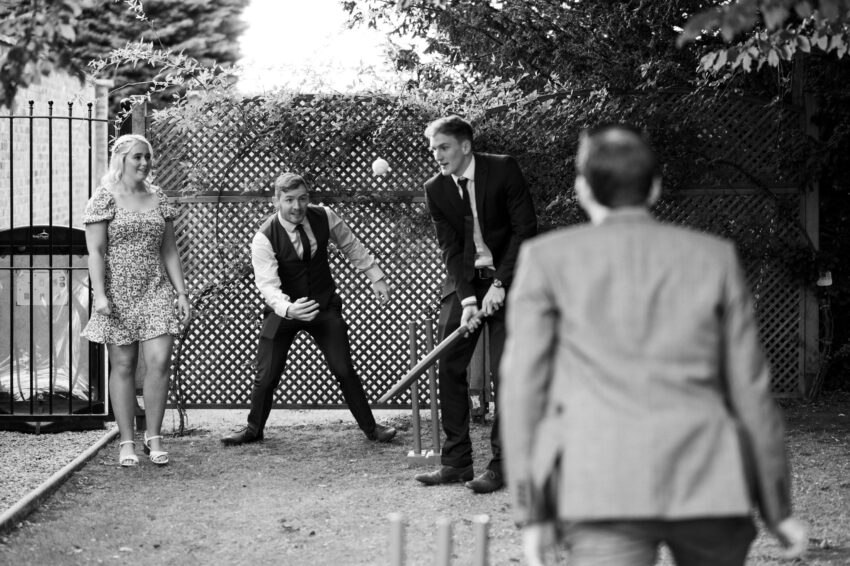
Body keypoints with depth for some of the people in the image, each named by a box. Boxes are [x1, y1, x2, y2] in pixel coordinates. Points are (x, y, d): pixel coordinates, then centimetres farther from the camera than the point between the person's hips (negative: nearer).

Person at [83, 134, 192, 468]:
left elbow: (169, 251, 13)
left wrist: (182, 293, 6)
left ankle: (154, 438, 2)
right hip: (118, 294, -3)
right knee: (123, 366, 1)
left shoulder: (159, 200, 11)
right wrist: (100, 294, -17)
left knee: (159, 361, -9)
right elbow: (95, 252, -7)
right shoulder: (104, 200, -2)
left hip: (155, 290, 3)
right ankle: (126, 443, 6)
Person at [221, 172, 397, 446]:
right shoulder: (264, 237, -23)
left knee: (344, 370, -1)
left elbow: (351, 246, 6)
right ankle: (254, 429, 24)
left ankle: (370, 427, 16)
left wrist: (376, 277, 7)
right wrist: (288, 309, -49)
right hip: (283, 308, -2)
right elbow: (267, 283, -31)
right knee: (266, 375, 1)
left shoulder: (325, 217, -12)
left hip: (324, 303, 2)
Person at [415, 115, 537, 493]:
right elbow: (451, 249, -3)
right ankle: (456, 462, 7)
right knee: (448, 367, -1)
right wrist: (467, 300, -15)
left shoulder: (503, 169, -11)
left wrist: (500, 285, -16)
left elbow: (525, 230, -11)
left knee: (505, 373, -8)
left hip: (506, 279, -4)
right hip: (463, 284, 4)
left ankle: (500, 465, -4)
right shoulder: (435, 189, -1)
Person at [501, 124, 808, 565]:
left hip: (603, 487, -2)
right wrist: (778, 508, 18)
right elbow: (749, 388, 12)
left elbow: (524, 384, 4)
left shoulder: (546, 257, 10)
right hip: (706, 480, 2)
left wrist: (531, 512, 6)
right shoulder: (714, 257, 13)